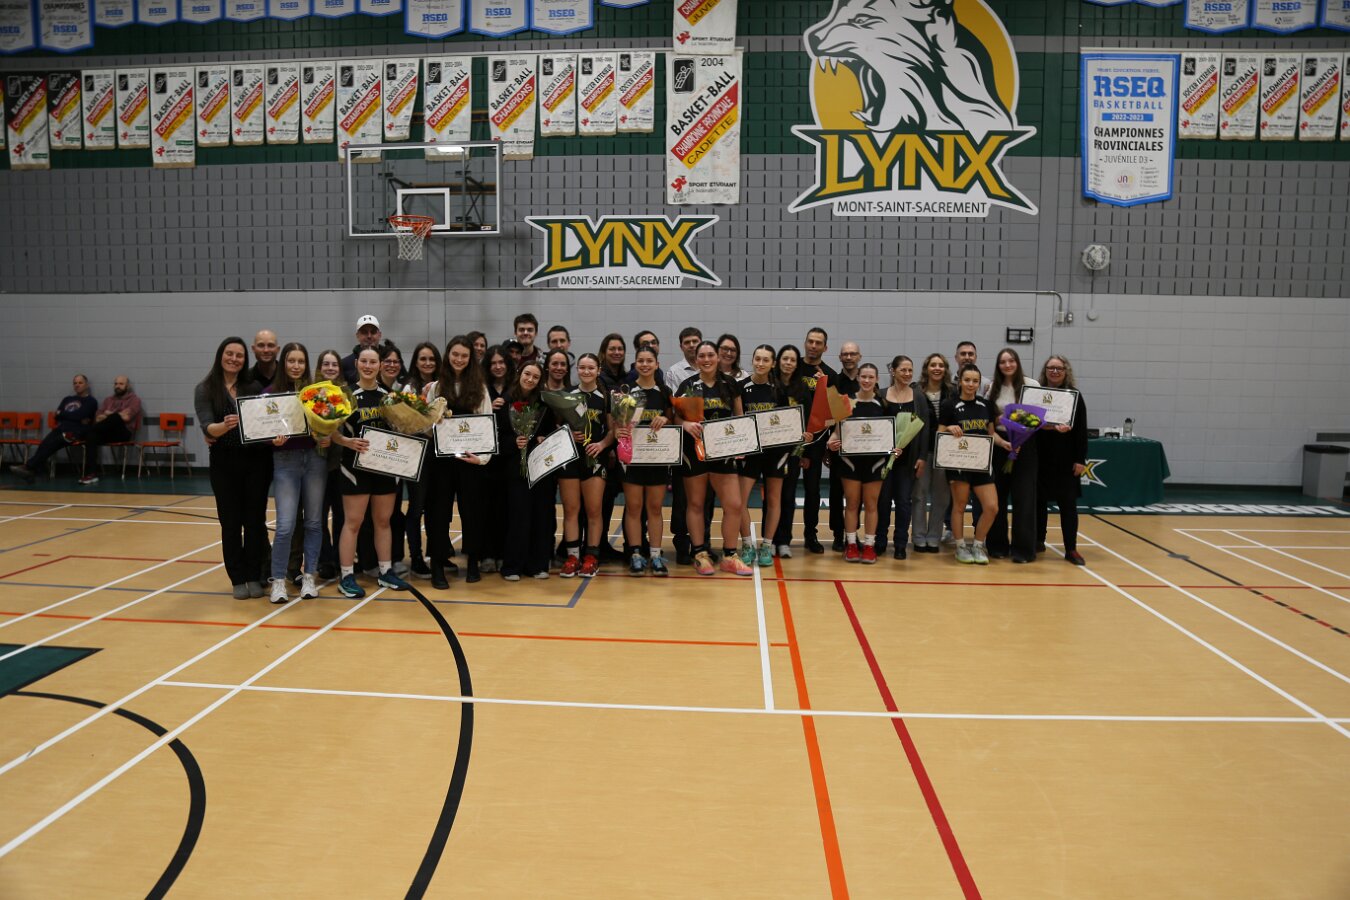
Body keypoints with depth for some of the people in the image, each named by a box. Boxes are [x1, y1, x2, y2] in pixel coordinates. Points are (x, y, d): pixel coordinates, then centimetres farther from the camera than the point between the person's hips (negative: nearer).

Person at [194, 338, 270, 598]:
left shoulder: (253, 387, 6)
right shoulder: (205, 389, 0)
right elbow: (207, 427, -12)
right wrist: (224, 426, -34)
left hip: (256, 459, 2)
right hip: (224, 462, -1)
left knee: (255, 520, 4)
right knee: (231, 521, 4)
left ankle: (254, 576, 14)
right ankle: (238, 579, 13)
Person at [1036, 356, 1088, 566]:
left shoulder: (1074, 395, 2)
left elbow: (1081, 430, -1)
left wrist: (1081, 459, -6)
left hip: (1066, 459, -1)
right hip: (1040, 457, 1)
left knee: (1068, 503, 1)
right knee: (1039, 500, 8)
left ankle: (1071, 549, 5)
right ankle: (1038, 541, 21)